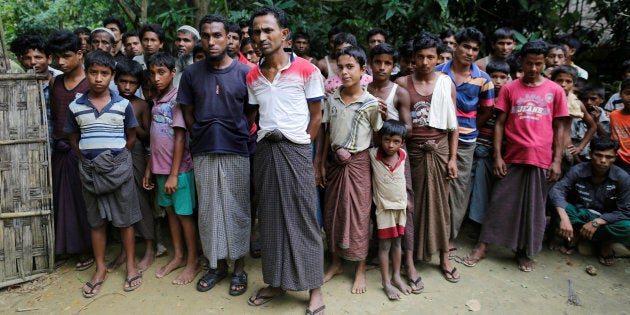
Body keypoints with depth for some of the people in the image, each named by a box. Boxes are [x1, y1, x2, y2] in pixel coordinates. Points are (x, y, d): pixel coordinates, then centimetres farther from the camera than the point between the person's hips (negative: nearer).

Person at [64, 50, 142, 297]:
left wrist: (117, 159, 1)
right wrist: (88, 159, 1)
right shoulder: (75, 107, 2)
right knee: (96, 221, 11)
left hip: (118, 168, -2)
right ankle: (100, 268, 24)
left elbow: (131, 138, 4)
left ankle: (131, 265, 19)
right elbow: (74, 140, 9)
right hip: (89, 170, 2)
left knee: (125, 219, 6)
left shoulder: (123, 105, -3)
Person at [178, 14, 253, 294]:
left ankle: (239, 267, 20)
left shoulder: (244, 72, -2)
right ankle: (217, 264, 25)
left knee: (237, 209, 5)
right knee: (208, 209, 9)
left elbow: (252, 113, 3)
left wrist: (239, 136, -1)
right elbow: (188, 113, 9)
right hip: (203, 153, 2)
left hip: (237, 152, -2)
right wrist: (202, 138, 6)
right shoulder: (191, 73, 3)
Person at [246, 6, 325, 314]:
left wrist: (300, 146, -3)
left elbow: (316, 116, 0)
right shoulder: (252, 77, 9)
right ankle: (276, 281, 25)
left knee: (302, 218, 0)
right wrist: (262, 142, 5)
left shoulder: (307, 71, -5)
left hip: (295, 150, -4)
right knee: (270, 218, 10)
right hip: (264, 150, 5)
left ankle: (315, 289, 12)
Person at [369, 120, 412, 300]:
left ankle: (396, 277, 29)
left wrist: (406, 198, 11)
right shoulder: (373, 154, -17)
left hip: (401, 205, 4)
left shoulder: (403, 155, -5)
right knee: (384, 245, 3)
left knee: (397, 242, 15)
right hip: (384, 206, -4)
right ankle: (386, 282, 15)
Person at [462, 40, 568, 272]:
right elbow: (500, 123, 2)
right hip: (512, 157, 0)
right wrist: (497, 156, -4)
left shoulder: (555, 91, 5)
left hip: (541, 159, 1)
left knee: (534, 207, 9)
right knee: (499, 202, 4)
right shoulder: (509, 89, 4)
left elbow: (559, 128, 6)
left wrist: (557, 161, 0)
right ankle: (482, 247, 14)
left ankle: (525, 252, 23)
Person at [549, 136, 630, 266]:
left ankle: (606, 242, -3)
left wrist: (596, 222, -27)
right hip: (579, 214, 0)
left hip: (605, 219, 0)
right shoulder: (578, 171, -14)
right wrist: (564, 218, -42)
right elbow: (557, 190, -26)